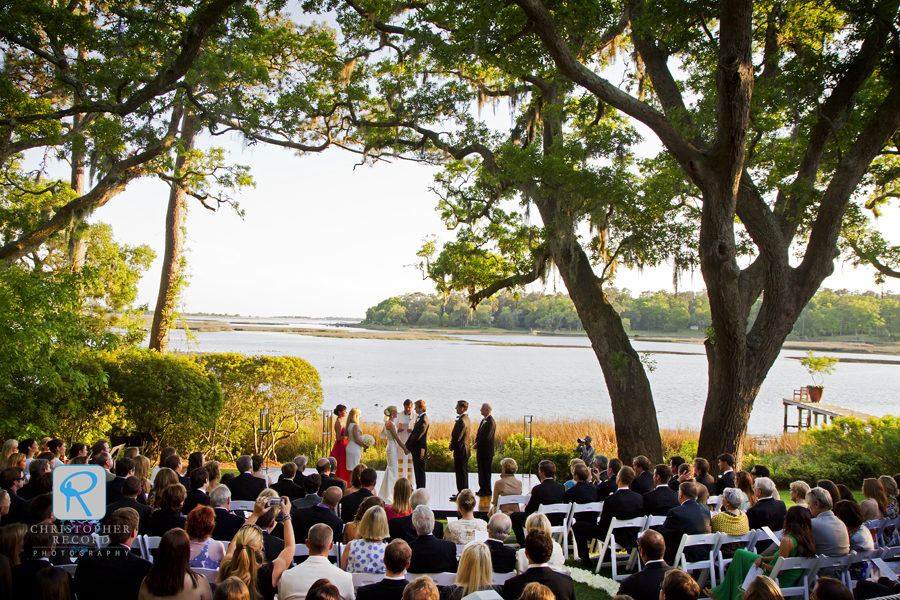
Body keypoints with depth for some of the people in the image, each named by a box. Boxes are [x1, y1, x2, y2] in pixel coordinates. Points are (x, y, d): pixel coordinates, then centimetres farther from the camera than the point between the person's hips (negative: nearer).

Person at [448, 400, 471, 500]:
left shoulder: (461, 421, -22)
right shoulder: (466, 418, 11)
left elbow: (457, 437, -22)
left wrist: (452, 447, -8)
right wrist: (452, 444, 10)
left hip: (460, 450, -10)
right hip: (465, 450, 10)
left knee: (461, 472, -4)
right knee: (463, 472, 17)